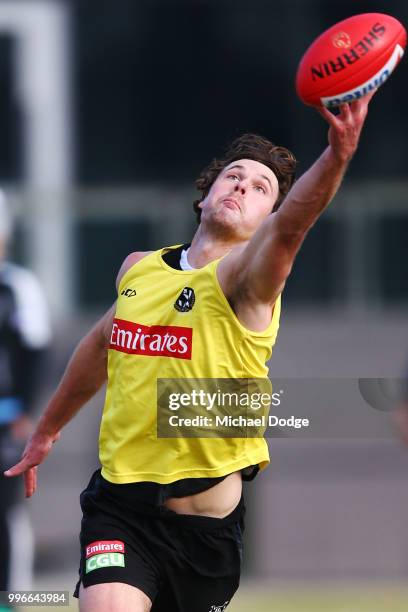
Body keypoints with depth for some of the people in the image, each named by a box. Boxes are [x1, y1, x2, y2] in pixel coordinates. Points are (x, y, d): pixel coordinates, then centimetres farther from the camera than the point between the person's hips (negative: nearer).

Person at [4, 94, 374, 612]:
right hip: (119, 500, 2)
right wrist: (47, 430, 41)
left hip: (206, 522, -2)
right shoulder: (138, 269, 8)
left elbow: (291, 223, -33)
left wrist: (338, 152, -53)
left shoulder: (245, 276, -9)